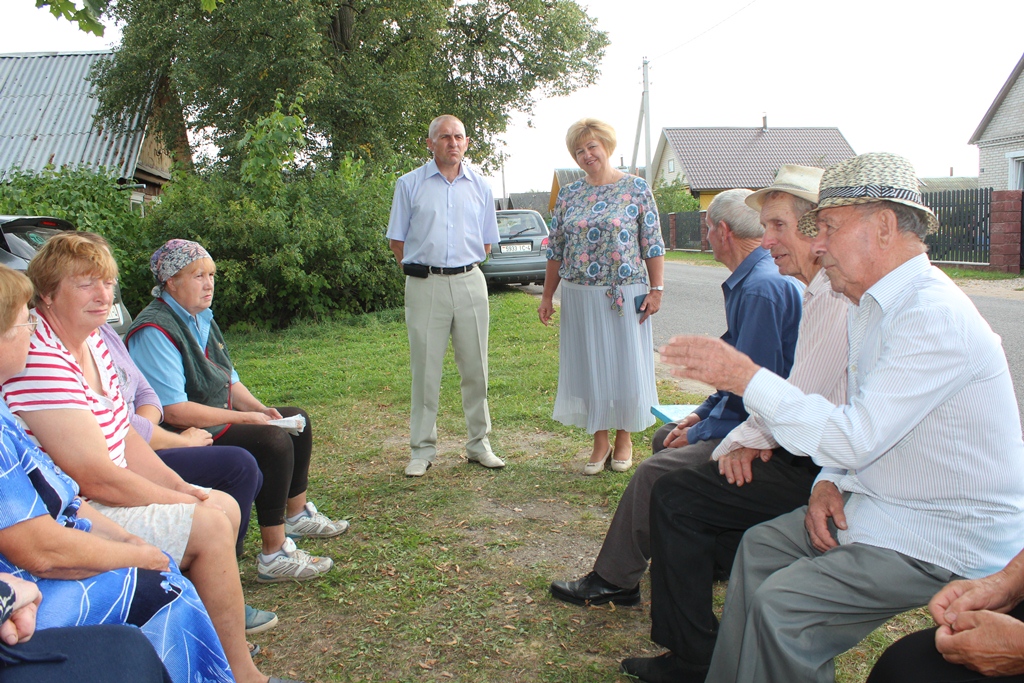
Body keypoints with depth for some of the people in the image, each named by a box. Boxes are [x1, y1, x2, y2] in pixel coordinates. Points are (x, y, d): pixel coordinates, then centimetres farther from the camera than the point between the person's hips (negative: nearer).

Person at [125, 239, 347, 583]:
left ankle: (297, 515, 28)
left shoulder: (201, 318, 10)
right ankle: (274, 556, -22)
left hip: (218, 419, 11)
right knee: (274, 442, -27)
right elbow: (174, 411, -27)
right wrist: (243, 417, -22)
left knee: (297, 420, 14)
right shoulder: (155, 331, -21)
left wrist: (258, 407, -3)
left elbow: (229, 380, 17)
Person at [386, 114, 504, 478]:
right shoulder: (410, 184, 5)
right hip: (425, 285, -2)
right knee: (425, 369, 0)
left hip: (470, 283, 2)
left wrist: (459, 267, 9)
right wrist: (422, 269, 5)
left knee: (476, 368, 6)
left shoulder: (480, 186, 11)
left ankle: (478, 444, 17)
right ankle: (422, 450, 10)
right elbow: (397, 242, 7)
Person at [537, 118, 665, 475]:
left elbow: (653, 245, -2)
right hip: (579, 297, 3)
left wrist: (656, 289, -8)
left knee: (626, 365, 4)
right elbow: (555, 250, 10)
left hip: (626, 296, -3)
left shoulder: (637, 188, -1)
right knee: (588, 368, 6)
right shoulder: (568, 195, 8)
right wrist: (547, 296, 7)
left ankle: (623, 439, 21)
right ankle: (600, 442, 19)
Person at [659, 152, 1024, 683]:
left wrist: (743, 376, -26)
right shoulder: (874, 304, 8)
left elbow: (855, 437, -29)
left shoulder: (936, 319, -25)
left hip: (944, 541, -10)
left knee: (781, 605, -19)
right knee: (759, 548, 8)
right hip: (875, 502, 10)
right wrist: (828, 481, -1)